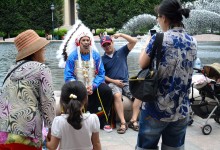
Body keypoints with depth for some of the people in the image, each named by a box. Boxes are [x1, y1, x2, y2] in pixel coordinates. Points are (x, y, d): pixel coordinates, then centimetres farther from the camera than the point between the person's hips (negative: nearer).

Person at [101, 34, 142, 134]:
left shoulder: (122, 52, 12)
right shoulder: (102, 59, 10)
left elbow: (134, 41, 5)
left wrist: (120, 35, 1)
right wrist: (113, 81, -10)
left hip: (126, 82, 2)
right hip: (112, 83, -2)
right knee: (117, 95, -36)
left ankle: (133, 121, -23)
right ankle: (123, 123, -34)